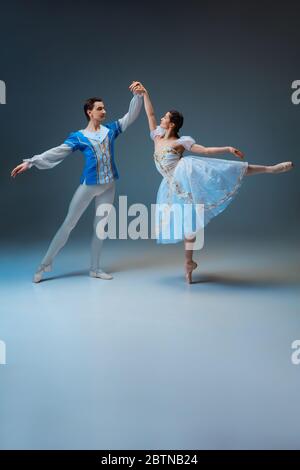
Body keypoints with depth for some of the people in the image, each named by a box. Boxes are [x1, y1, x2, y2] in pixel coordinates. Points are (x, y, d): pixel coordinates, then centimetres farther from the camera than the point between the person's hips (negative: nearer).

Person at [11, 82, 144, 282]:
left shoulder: (111, 129, 7)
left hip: (108, 186, 4)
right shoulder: (79, 137, -3)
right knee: (69, 223, 0)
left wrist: (138, 95, -5)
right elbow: (57, 152, -10)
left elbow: (132, 115, 9)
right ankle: (46, 262, 9)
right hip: (88, 185, -3)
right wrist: (30, 161, -19)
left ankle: (95, 268, 19)